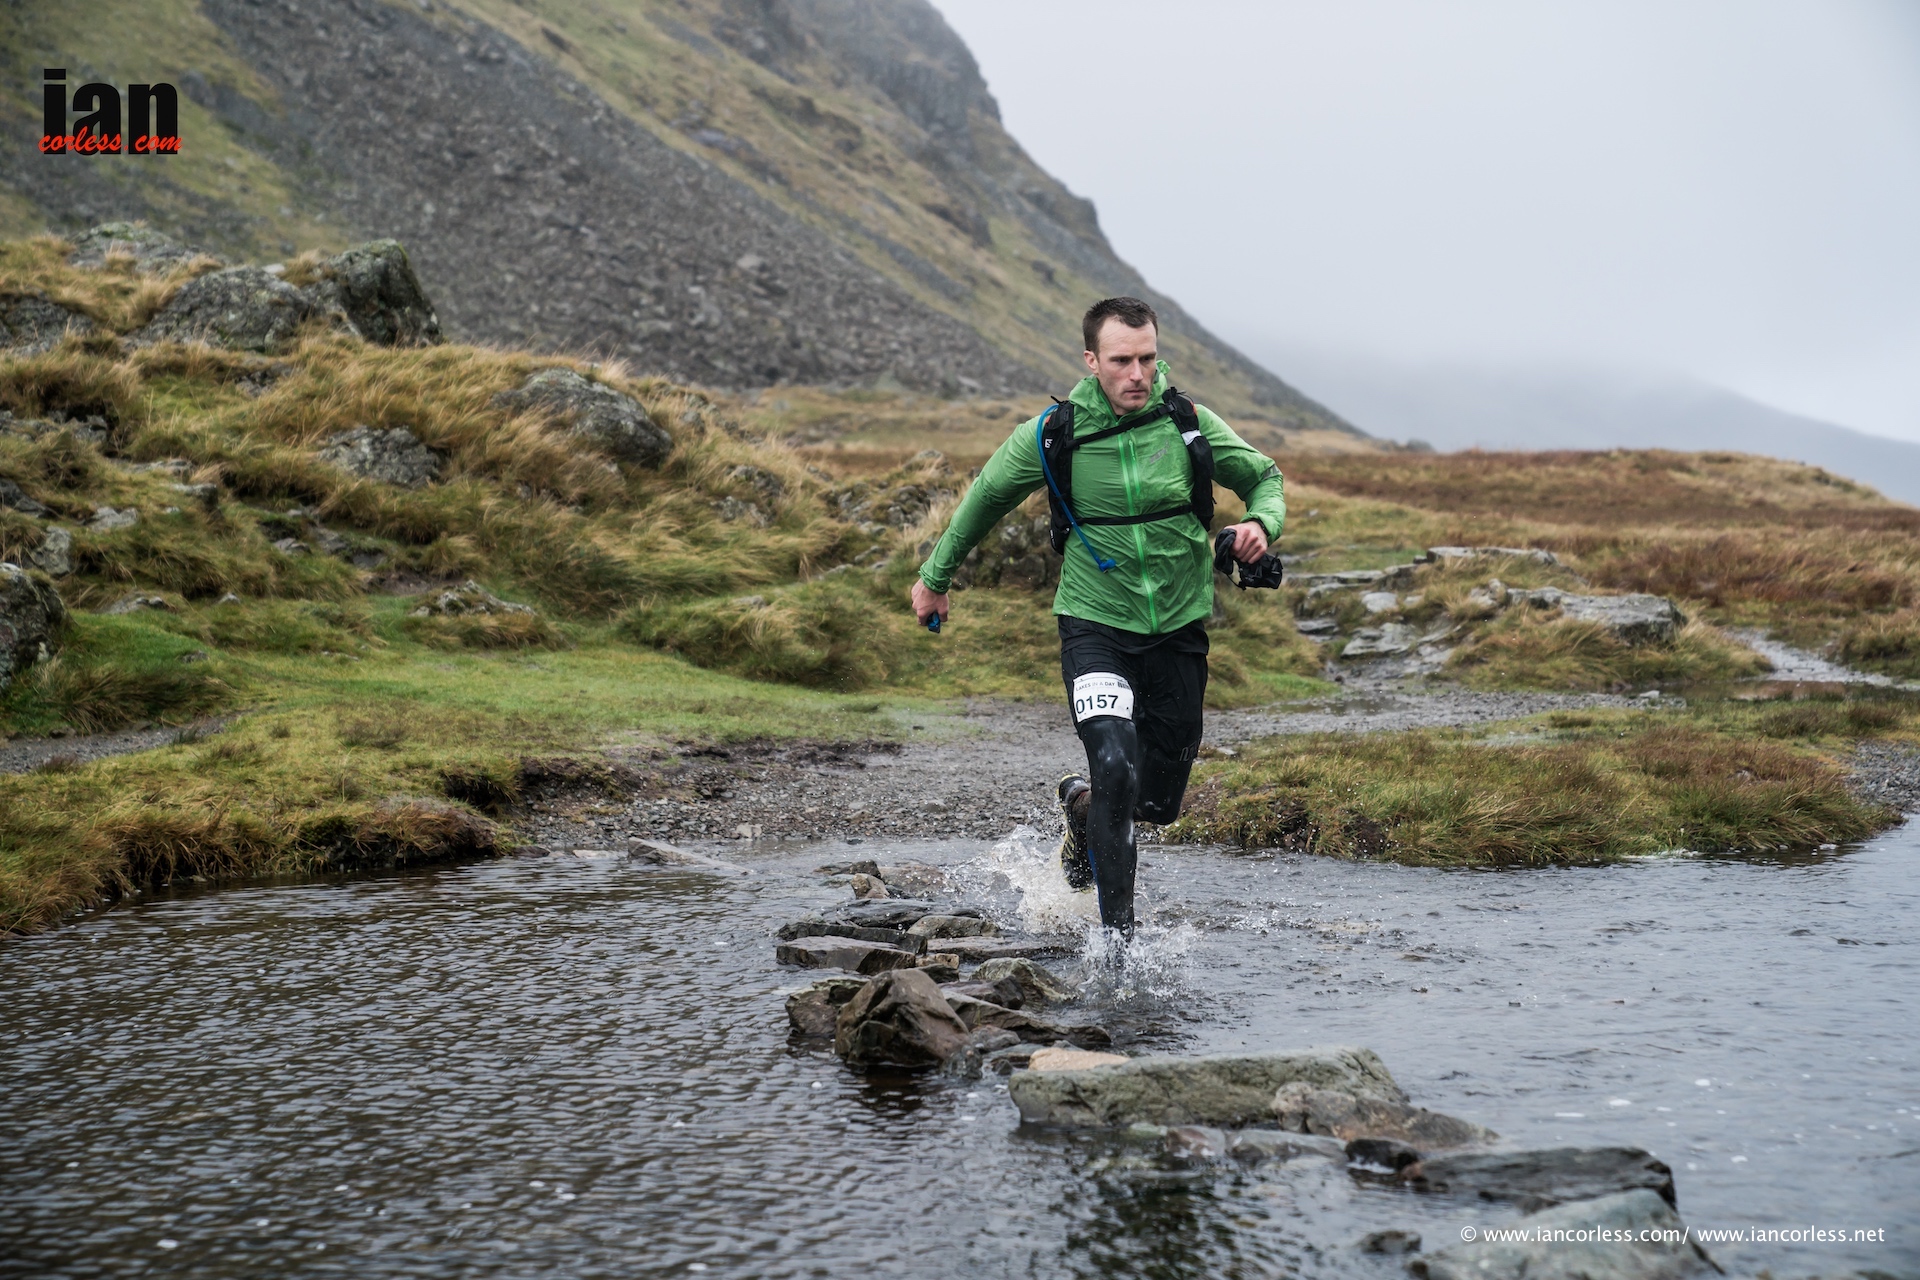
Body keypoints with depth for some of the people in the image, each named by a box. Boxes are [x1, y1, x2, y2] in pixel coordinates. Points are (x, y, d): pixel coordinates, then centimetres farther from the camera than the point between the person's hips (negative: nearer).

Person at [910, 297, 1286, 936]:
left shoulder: (1190, 423, -7)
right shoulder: (1052, 435, -10)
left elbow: (1265, 477, 8)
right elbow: (987, 496, 8)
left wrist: (1262, 523, -15)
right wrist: (935, 576, 18)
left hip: (1179, 626, 3)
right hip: (1095, 625, -2)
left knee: (1159, 799, 10)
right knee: (1116, 767, -23)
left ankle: (1083, 801, 45)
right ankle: (1117, 930, -9)